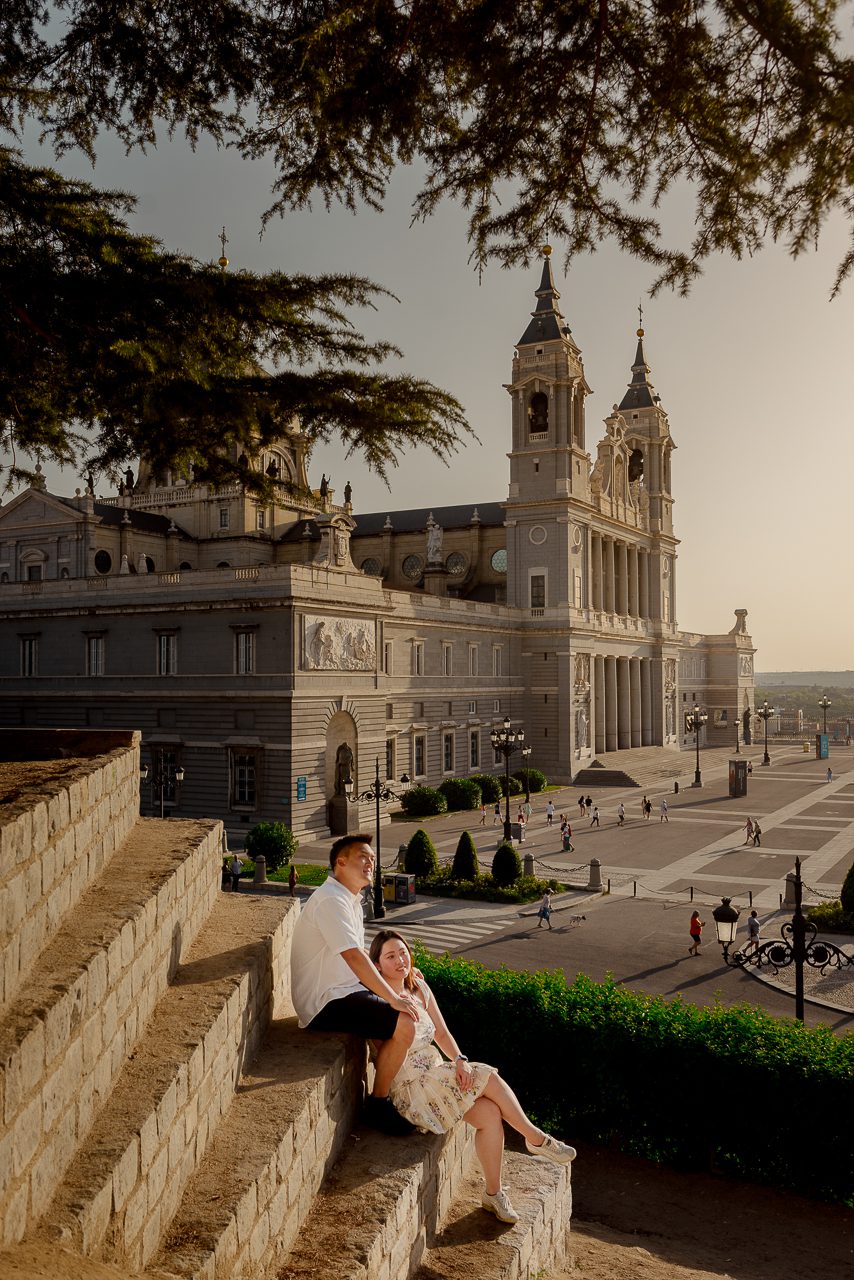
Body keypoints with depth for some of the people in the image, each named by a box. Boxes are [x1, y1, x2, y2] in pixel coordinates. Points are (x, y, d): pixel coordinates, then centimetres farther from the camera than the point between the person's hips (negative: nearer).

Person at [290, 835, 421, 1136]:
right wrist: (392, 997, -23)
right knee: (404, 1024, -20)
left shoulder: (350, 900, 14)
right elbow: (354, 957, -27)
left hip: (343, 991, 11)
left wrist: (393, 992, 6)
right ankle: (377, 1106, -5)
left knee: (407, 1010, 17)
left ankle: (392, 1091, 26)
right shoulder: (331, 900, -19)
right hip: (326, 1002, -11)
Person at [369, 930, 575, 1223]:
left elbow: (442, 1033, 11)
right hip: (410, 1088, -7)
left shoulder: (419, 987, 7)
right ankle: (536, 1139, 1)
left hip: (436, 1074, 7)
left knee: (490, 1113, -14)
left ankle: (493, 1194, 0)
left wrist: (460, 1060, -8)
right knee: (488, 1077, -17)